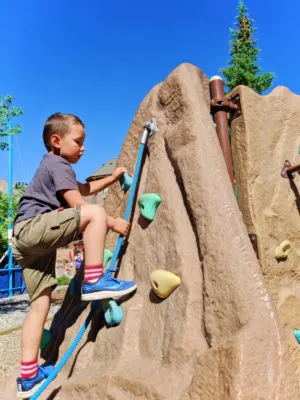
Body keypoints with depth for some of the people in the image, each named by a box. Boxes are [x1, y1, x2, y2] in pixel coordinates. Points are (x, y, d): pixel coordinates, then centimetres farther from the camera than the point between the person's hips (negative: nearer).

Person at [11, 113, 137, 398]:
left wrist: (112, 178, 36)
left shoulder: (52, 166, 28)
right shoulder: (58, 164, -3)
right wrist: (111, 223, -8)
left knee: (40, 302, 8)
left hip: (27, 239, 10)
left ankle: (29, 375, 15)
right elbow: (78, 204, -13)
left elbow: (85, 189, 38)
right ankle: (94, 281, -18)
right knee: (96, 213, -21)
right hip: (33, 227, -10)